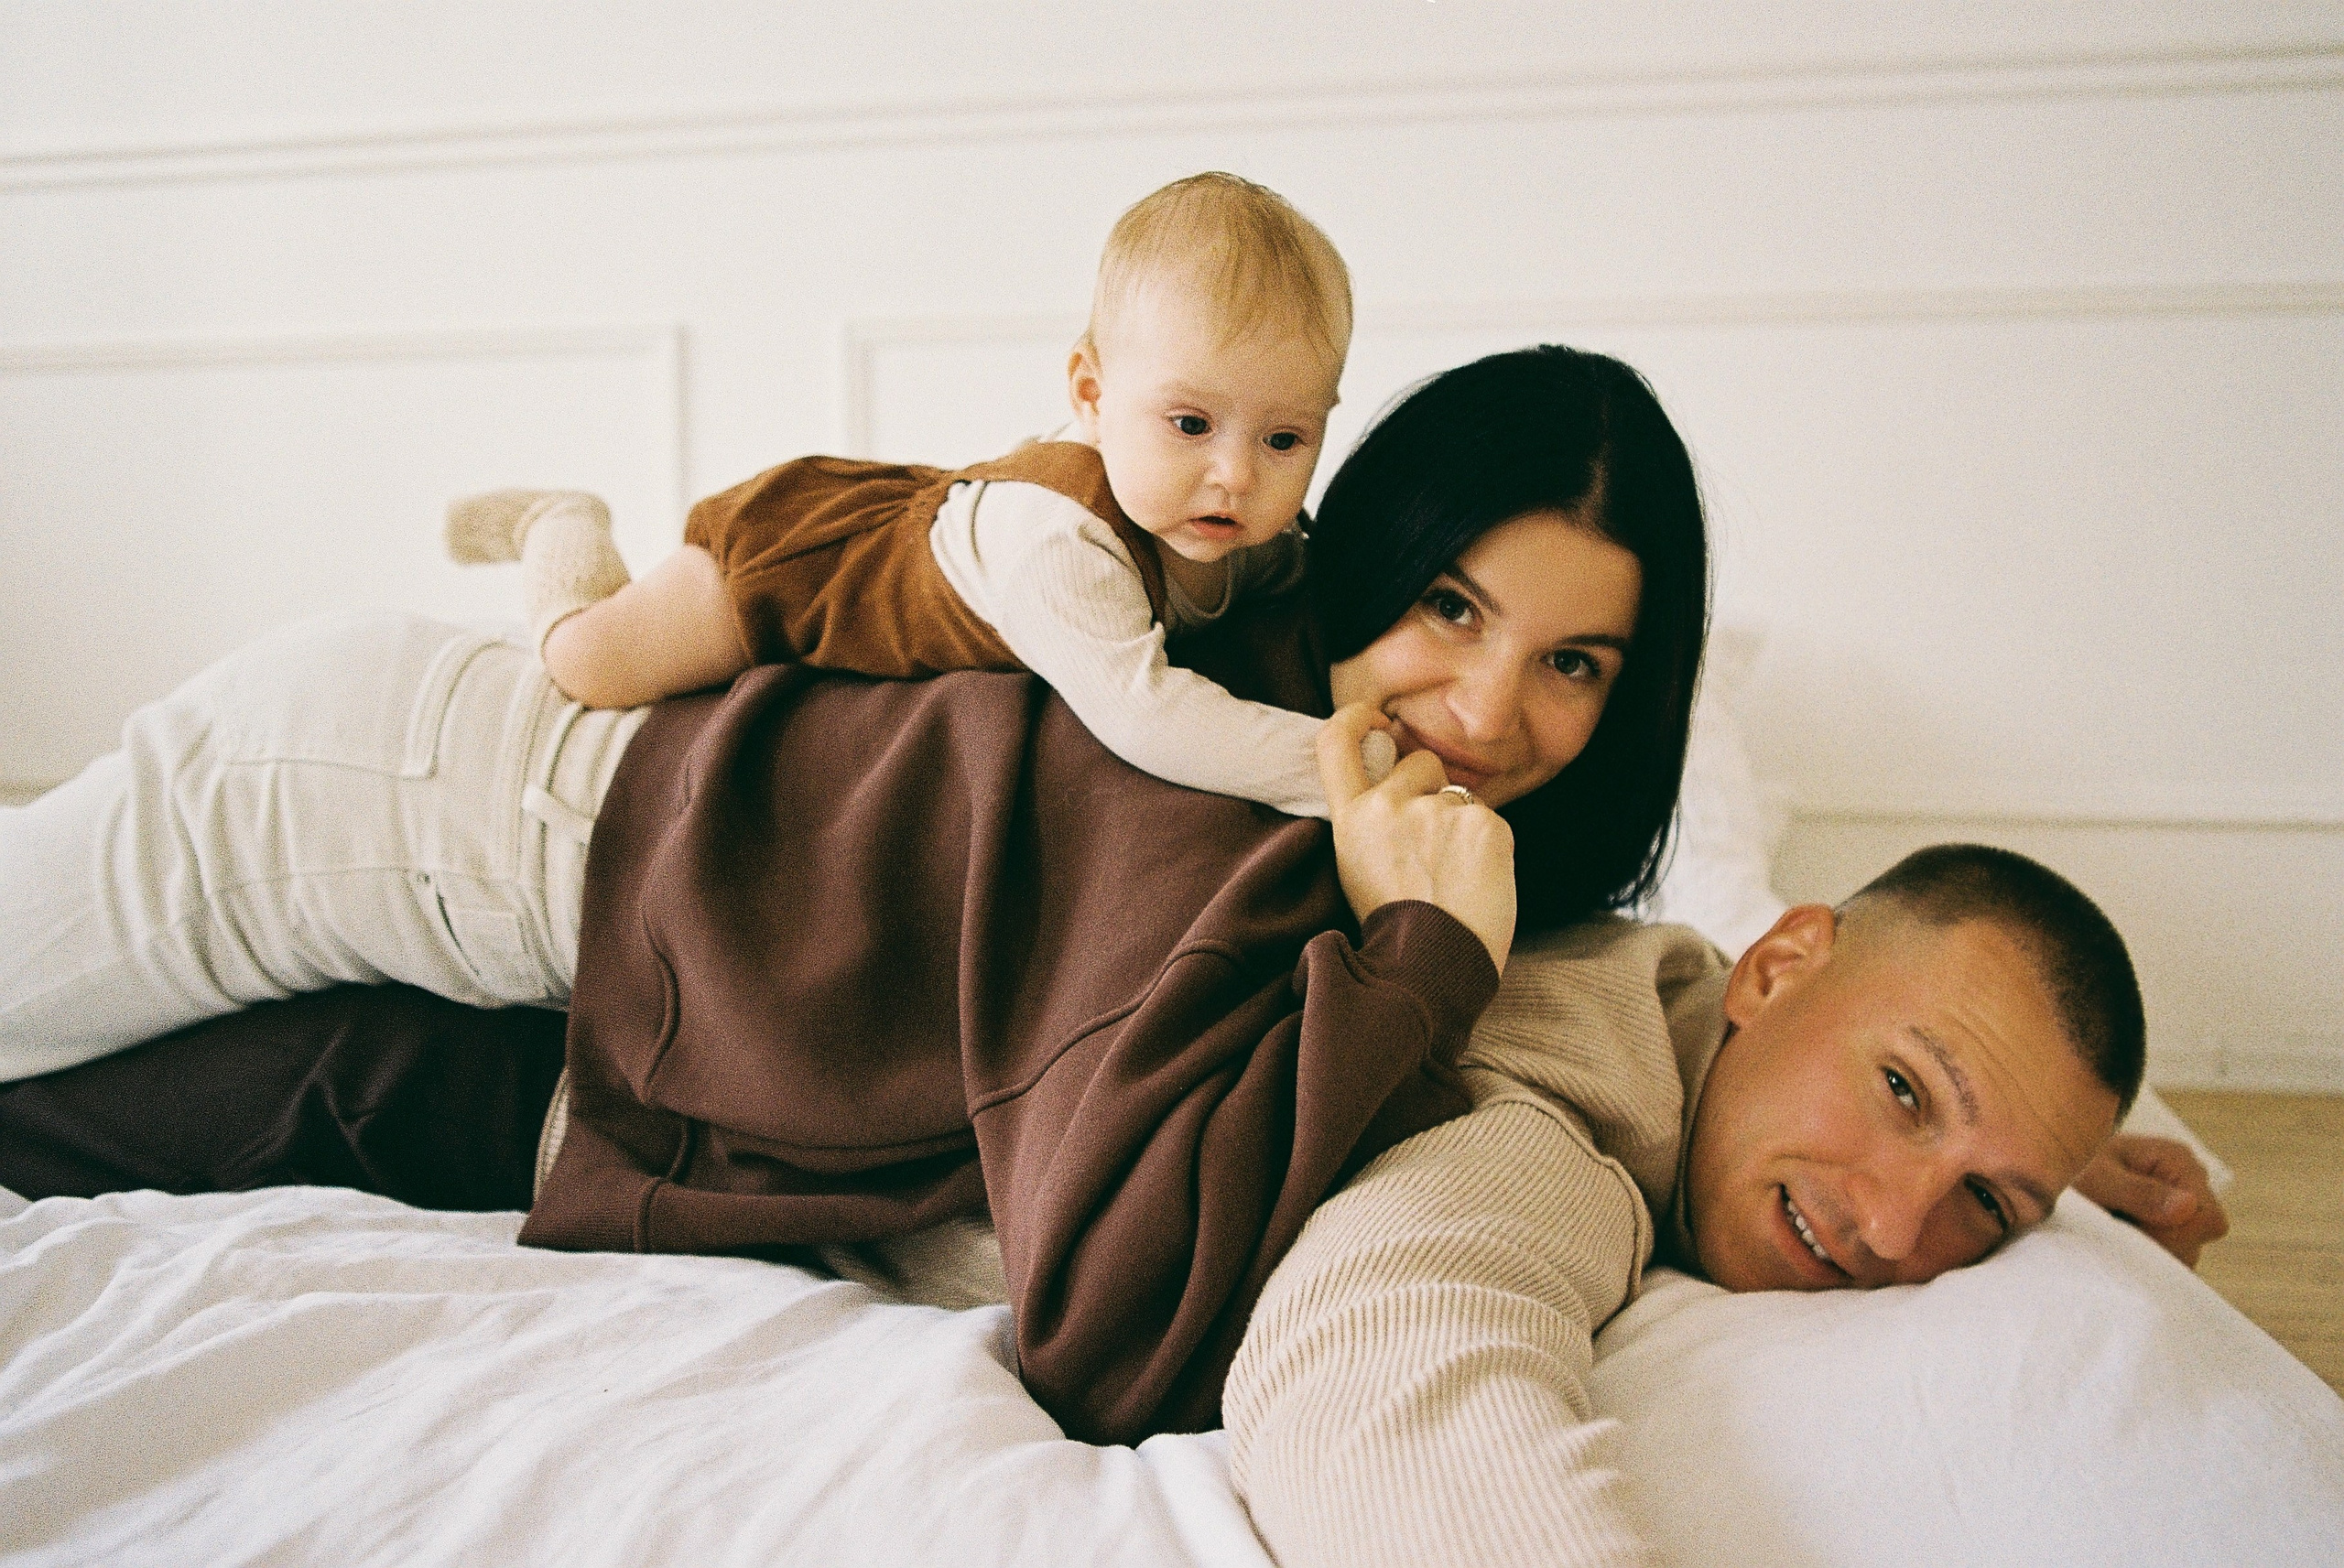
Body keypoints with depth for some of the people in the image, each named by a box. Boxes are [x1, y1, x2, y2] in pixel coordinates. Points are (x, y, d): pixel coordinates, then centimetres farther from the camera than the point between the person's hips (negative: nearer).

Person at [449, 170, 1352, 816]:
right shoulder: (1056, 535, -48)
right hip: (798, 548, -7)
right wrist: (1329, 766, -61)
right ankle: (566, 527, 25)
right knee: (592, 661, -8)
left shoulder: (1259, 542, -22)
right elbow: (1134, 708, -57)